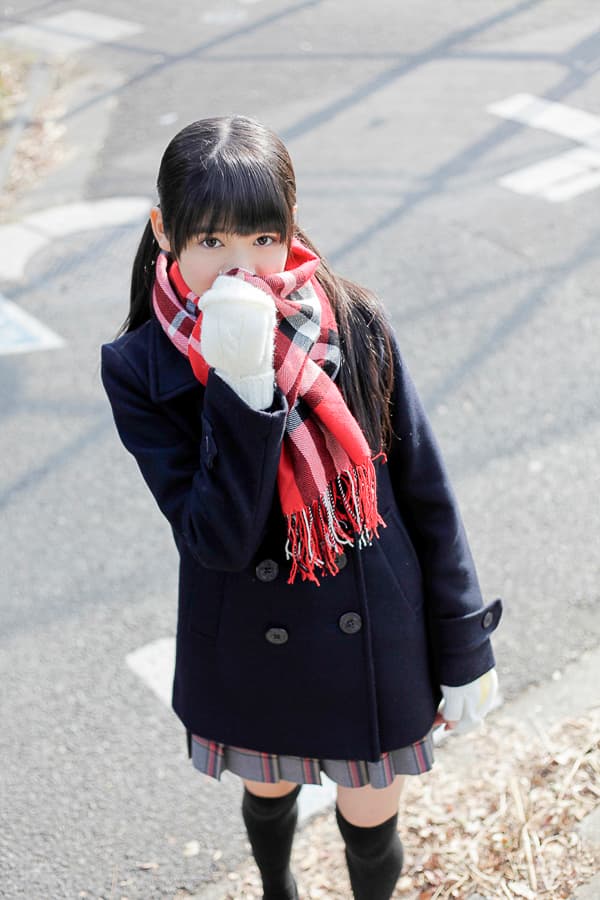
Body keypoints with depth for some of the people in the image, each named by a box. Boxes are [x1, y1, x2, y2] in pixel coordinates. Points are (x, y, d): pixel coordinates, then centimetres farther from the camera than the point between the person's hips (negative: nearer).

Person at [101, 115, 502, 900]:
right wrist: (243, 386, -37)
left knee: (371, 826, 19)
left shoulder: (352, 326, -16)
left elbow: (426, 495, -8)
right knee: (269, 795, 28)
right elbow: (216, 540, -26)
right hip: (251, 654, 1)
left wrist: (465, 652, -2)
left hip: (376, 648, 0)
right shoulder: (140, 370, -18)